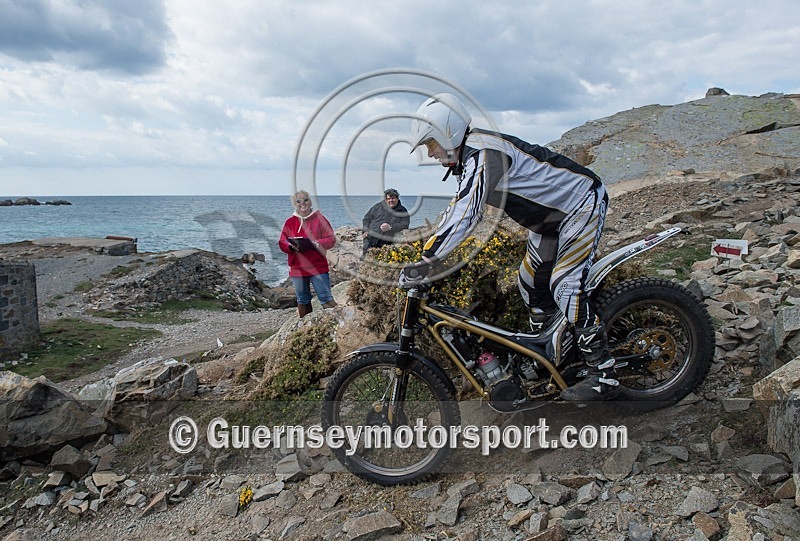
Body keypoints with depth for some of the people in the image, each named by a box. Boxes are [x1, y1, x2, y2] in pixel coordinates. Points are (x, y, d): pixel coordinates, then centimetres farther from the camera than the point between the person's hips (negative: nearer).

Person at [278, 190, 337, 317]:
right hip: (297, 268, 3)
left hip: (318, 267, -3)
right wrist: (291, 246, -16)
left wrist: (315, 244, -19)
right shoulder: (290, 222, 8)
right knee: (303, 301, 13)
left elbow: (331, 239, -3)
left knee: (326, 298, -5)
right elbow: (282, 243, 6)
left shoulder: (319, 219, 0)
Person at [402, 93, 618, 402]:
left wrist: (422, 263, -37)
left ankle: (604, 376, -9)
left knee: (564, 286, -17)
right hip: (550, 216, 10)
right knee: (531, 286, 9)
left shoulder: (483, 155, -29)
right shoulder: (467, 158, 4)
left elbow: (465, 217, -37)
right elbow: (456, 210, 11)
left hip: (582, 204, -10)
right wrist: (426, 253, 6)